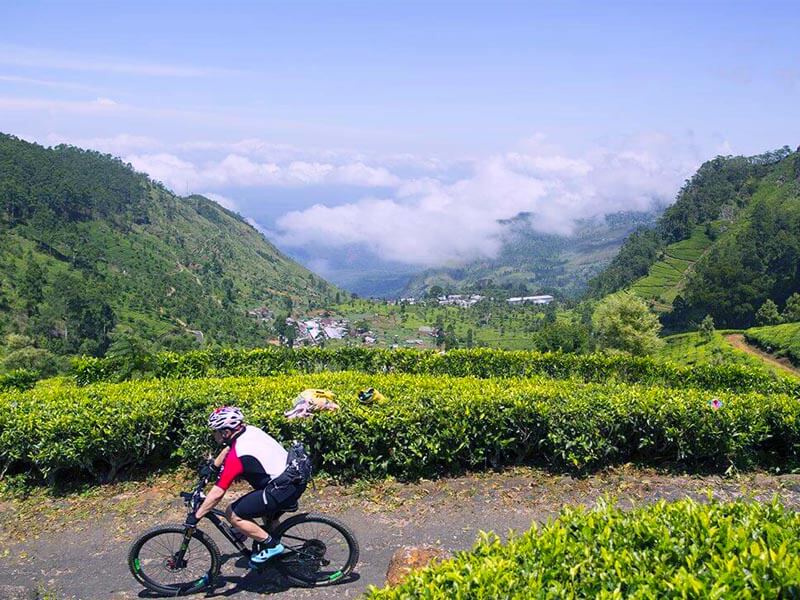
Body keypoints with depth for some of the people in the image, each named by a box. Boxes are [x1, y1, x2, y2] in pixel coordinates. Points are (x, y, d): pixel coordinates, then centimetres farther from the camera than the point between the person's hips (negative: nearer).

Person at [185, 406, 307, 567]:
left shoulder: (237, 456, -17)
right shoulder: (250, 430, 7)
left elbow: (217, 493, -14)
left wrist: (196, 516, -4)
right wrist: (212, 467, 39)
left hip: (284, 490, -10)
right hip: (297, 480, 10)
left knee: (233, 514, -3)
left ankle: (271, 546, 3)